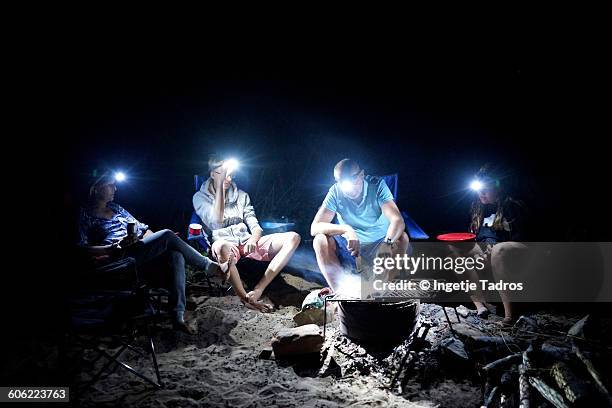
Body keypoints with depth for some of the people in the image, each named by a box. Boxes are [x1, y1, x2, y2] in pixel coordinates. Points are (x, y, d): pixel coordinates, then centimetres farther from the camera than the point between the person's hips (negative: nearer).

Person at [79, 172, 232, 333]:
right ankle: (211, 267, -10)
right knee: (167, 234, -23)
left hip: (140, 251, 7)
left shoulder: (115, 208, 25)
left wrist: (160, 243, 9)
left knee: (176, 255, -22)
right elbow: (84, 249, -8)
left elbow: (141, 228, 24)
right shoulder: (85, 214, 4)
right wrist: (117, 246, -19)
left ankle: (178, 317, -32)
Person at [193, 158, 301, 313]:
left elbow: (254, 225, 11)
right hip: (225, 242, -5)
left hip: (247, 242, 5)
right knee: (222, 247, -44)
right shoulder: (200, 197, 10)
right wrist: (220, 186, -12)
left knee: (293, 237, -18)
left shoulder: (241, 195, 21)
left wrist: (253, 239, -14)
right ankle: (245, 298, -36)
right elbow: (216, 221, -10)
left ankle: (258, 290, -30)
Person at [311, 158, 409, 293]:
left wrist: (387, 243, -50)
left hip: (379, 244, 0)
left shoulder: (377, 185, -16)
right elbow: (315, 228, -22)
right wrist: (346, 229, -39)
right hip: (349, 245, 1)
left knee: (401, 238, -30)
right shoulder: (335, 192, -13)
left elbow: (398, 220, -28)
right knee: (320, 241, -25)